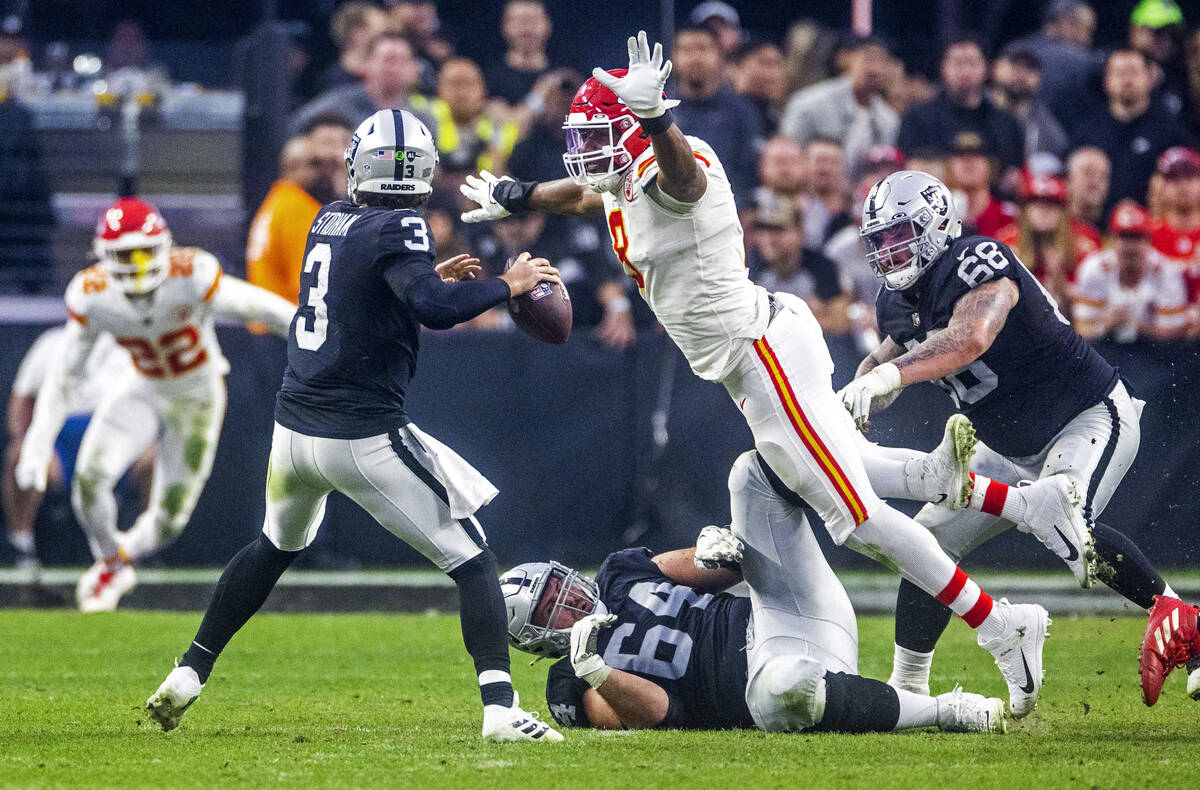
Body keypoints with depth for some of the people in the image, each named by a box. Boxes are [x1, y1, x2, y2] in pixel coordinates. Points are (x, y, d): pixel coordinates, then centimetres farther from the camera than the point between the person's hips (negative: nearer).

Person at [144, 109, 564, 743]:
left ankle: (188, 676, 35)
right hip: (365, 437, -7)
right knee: (473, 563, -1)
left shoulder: (329, 222, 9)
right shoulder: (397, 230, -12)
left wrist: (432, 279, 23)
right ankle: (500, 708, -17)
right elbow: (434, 310, -26)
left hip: (295, 428, 7)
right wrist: (508, 284, -13)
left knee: (275, 547, 33)